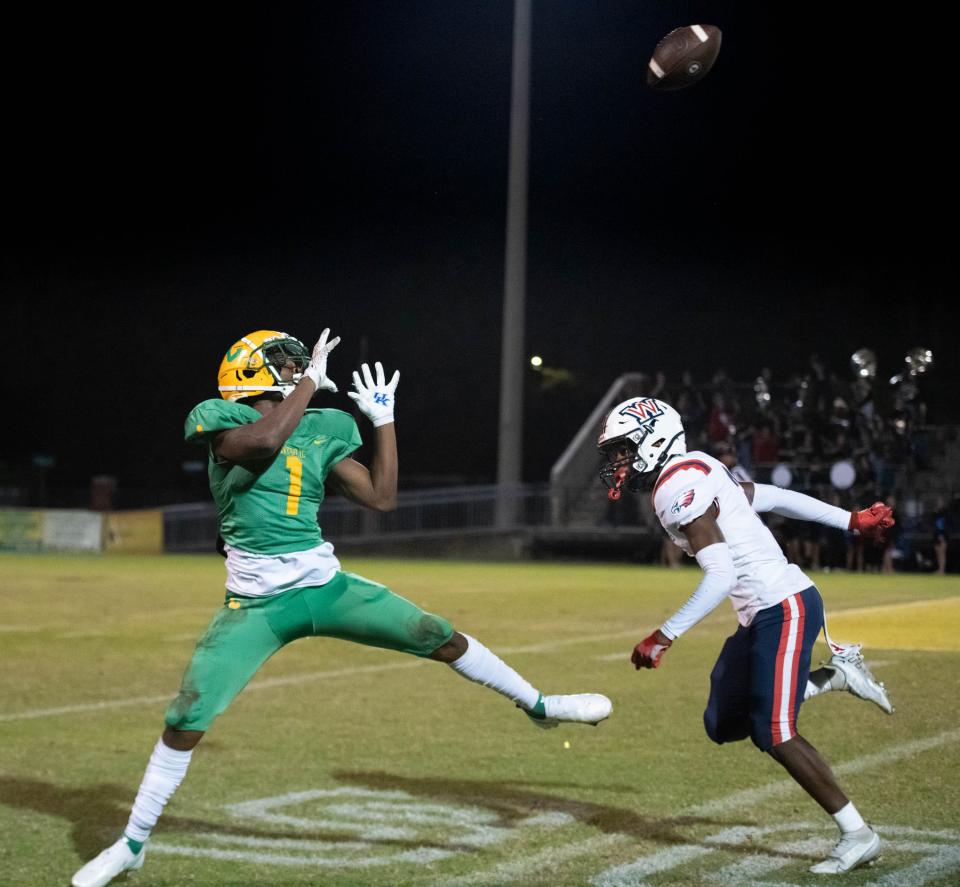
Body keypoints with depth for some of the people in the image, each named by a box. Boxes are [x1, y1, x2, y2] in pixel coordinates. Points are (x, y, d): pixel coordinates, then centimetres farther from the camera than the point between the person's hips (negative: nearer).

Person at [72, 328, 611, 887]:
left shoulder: (319, 432, 9)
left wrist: (384, 419, 11)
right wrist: (311, 382, -19)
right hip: (257, 604, -4)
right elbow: (265, 442, -29)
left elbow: (382, 497, 10)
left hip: (325, 585, 4)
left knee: (441, 637, -1)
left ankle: (539, 705, 20)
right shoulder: (220, 421, -6)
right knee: (186, 719, -9)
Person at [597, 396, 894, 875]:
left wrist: (663, 637, -20)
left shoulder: (677, 490, -18)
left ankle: (857, 834, -1)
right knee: (723, 725, 11)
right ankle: (837, 674, 19)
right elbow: (775, 497, 18)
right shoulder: (696, 472, 13)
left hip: (784, 608, -10)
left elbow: (720, 576, -25)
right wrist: (851, 520, 23)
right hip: (763, 614, 10)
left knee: (773, 733, -10)